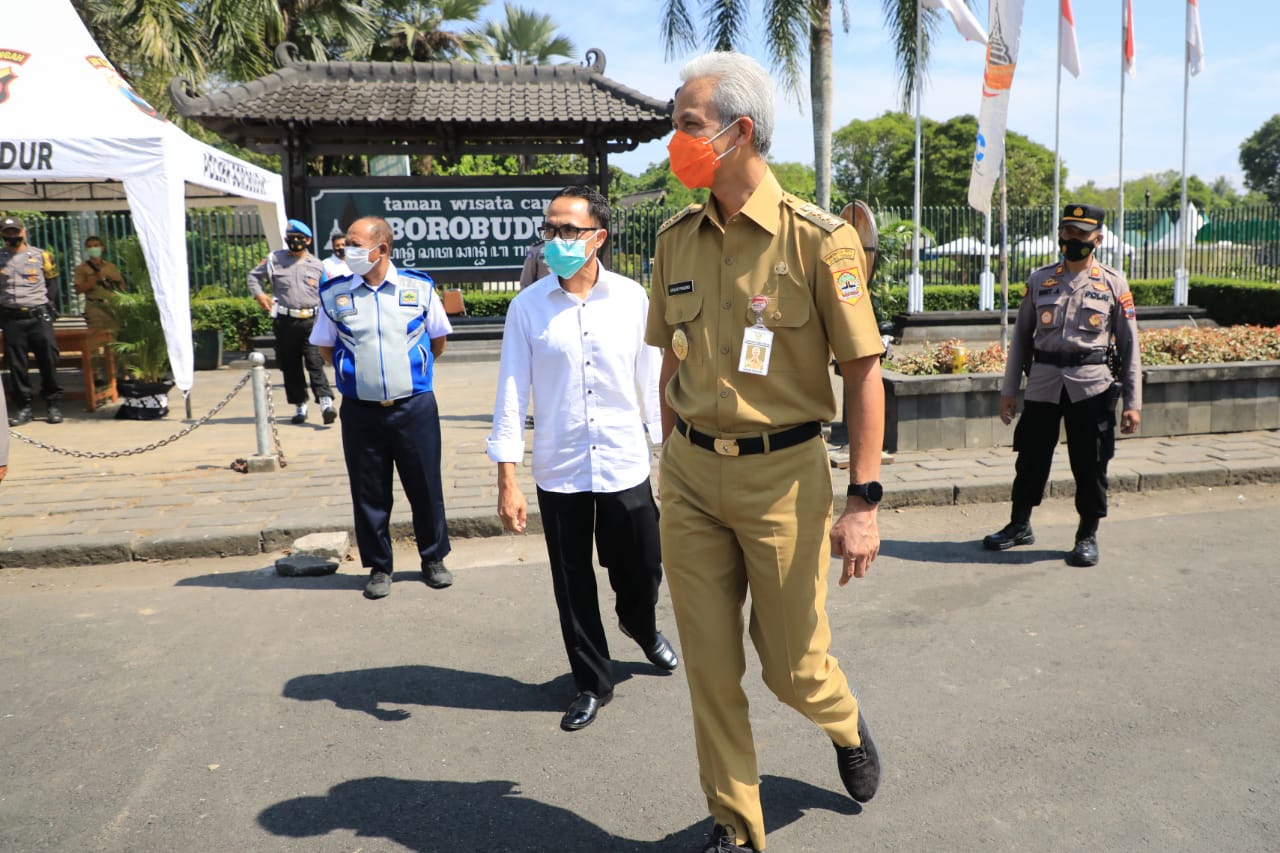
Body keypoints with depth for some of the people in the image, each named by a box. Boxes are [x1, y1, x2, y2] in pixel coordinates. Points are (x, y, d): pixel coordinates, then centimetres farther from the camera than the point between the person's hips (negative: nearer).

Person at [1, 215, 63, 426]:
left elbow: (52, 283, 12)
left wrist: (48, 305, 3)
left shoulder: (41, 256, 5)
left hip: (39, 316, -1)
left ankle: (53, 405, 5)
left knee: (48, 361, -3)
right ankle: (23, 408, 10)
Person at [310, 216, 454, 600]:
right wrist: (357, 372, 8)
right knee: (370, 494, 9)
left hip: (415, 407, 0)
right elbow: (325, 347, 12)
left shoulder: (419, 287, -2)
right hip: (361, 411, 1)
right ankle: (379, 567, 25)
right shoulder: (334, 294, 0)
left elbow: (438, 340, 10)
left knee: (426, 488, 9)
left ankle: (434, 559, 27)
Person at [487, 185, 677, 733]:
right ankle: (592, 683, 34)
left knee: (642, 571, 12)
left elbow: (652, 381, 3)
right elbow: (511, 395, -4)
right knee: (573, 586, 11)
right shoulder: (528, 306, -5)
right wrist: (507, 483, -6)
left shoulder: (631, 299, -3)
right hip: (558, 472, 0)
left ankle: (642, 627, 48)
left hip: (626, 466, 0)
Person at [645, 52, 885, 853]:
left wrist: (864, 501, -13)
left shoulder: (819, 238, -10)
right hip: (692, 476, 5)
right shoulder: (677, 238, 6)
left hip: (783, 473, -4)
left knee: (793, 665, 9)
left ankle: (849, 725, 46)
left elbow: (865, 371, -10)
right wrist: (674, 460, 14)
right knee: (710, 667, 10)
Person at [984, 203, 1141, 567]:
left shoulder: (1114, 283, 3)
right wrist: (1008, 390, 6)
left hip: (1092, 384, -1)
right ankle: (1019, 525, 28)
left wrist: (1133, 402, -2)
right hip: (1042, 382, 2)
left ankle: (1088, 536, 21)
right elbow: (1021, 336, 10)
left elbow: (1129, 345, 3)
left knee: (1090, 463, 4)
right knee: (1031, 457, 9)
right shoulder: (1039, 279, 7)